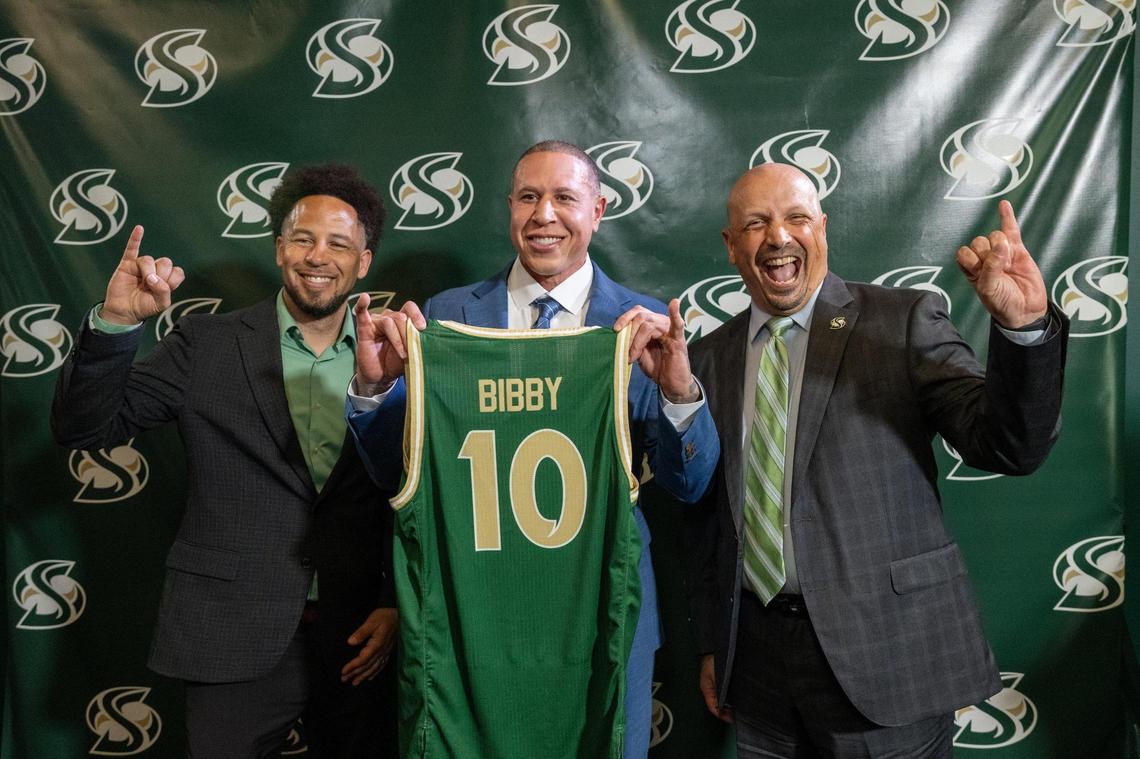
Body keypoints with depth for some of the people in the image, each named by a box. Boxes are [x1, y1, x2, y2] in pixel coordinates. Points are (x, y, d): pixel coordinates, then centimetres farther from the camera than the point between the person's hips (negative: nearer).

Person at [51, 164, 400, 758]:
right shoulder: (206, 346, -1)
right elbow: (83, 427, -4)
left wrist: (396, 605, -2)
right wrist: (116, 322, -19)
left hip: (359, 640, 2)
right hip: (236, 642, -1)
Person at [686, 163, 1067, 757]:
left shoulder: (905, 321, -5)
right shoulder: (710, 356, 5)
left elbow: (1010, 447, -14)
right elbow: (707, 514, 10)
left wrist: (1023, 325, -30)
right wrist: (711, 642, 13)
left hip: (885, 655, -3)